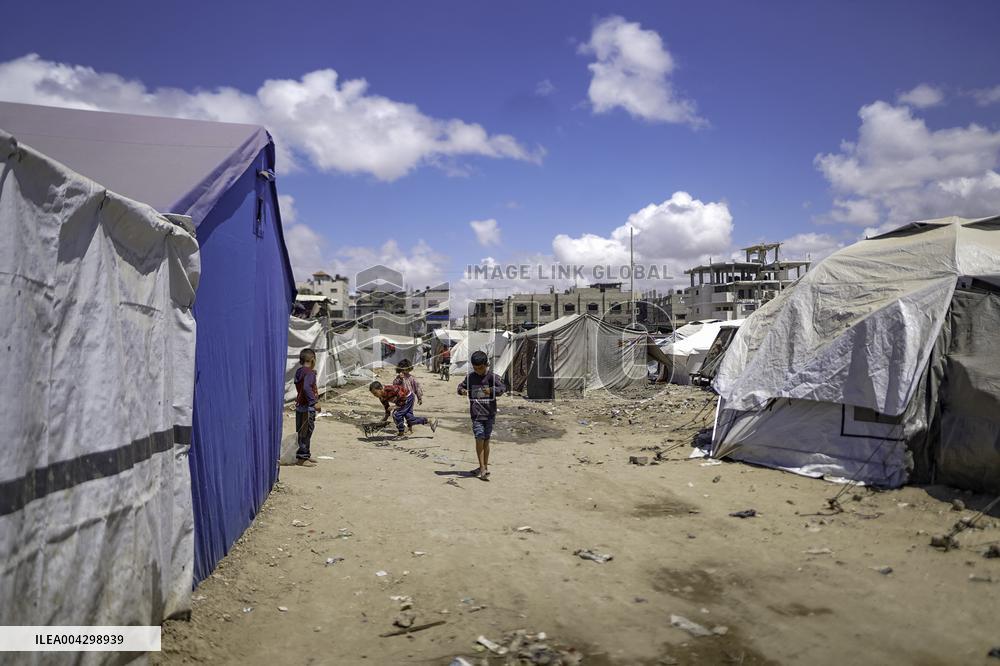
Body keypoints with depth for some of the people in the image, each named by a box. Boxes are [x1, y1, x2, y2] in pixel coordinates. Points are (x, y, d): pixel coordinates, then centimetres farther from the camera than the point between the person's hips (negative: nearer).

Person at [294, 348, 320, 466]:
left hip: (300, 405, 9)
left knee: (307, 431, 18)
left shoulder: (299, 371, 10)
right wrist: (314, 401, -31)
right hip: (307, 407, -9)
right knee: (305, 432, -2)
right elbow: (306, 387, -32)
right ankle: (301, 458, 3)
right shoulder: (309, 372, -18)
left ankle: (306, 455, 28)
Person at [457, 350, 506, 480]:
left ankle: (485, 466, 23)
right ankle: (483, 468, -6)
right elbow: (461, 386, 15)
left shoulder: (492, 376, -4)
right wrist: (461, 390, -9)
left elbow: (502, 387, -13)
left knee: (486, 440, 9)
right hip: (476, 413, 1)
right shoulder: (470, 377, 5)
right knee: (479, 438, -10)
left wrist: (491, 390, -32)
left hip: (489, 413, -1)